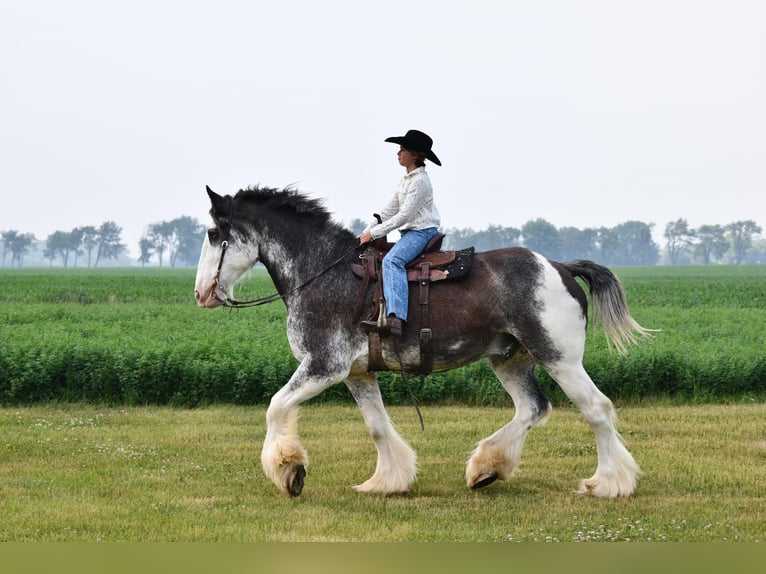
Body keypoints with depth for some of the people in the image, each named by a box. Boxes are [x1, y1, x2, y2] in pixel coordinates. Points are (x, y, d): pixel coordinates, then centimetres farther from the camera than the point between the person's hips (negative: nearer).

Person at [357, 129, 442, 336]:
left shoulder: (419, 181, -14)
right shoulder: (406, 180, 17)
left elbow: (403, 216, -18)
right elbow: (390, 211, 20)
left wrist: (373, 233, -15)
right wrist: (366, 232, 11)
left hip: (422, 232, -11)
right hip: (410, 232, 11)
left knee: (392, 260, -33)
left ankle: (396, 317, -47)